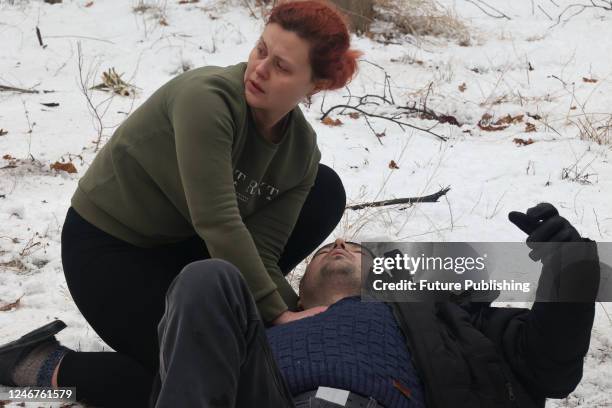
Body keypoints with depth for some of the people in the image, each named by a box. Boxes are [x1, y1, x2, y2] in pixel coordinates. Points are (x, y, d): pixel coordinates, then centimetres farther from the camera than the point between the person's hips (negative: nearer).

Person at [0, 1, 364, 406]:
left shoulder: (301, 150, -10)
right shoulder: (206, 99, -31)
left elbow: (260, 251, -11)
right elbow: (217, 223, -34)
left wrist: (290, 315, -27)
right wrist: (277, 313, -28)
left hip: (183, 245, 7)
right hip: (107, 248, -7)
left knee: (325, 190, -1)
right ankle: (52, 366, 1)